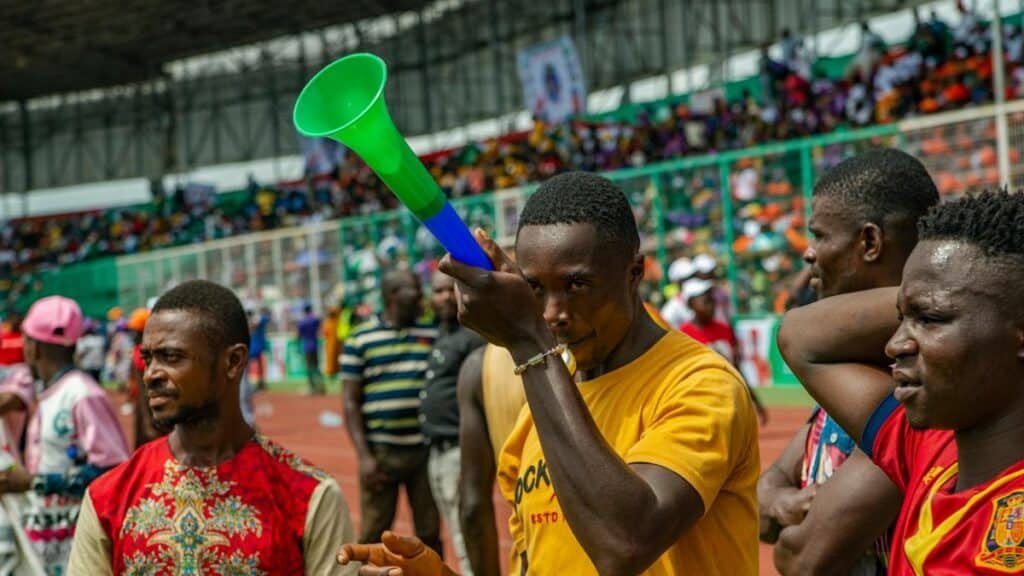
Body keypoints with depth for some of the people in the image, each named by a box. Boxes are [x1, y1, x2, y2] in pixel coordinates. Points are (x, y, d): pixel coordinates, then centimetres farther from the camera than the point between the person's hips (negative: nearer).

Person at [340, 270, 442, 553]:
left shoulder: (432, 334, 8)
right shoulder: (361, 339, 0)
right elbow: (351, 401, -1)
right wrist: (364, 456, -9)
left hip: (427, 451, 3)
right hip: (381, 452, -2)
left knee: (430, 533, 7)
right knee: (372, 534, 2)